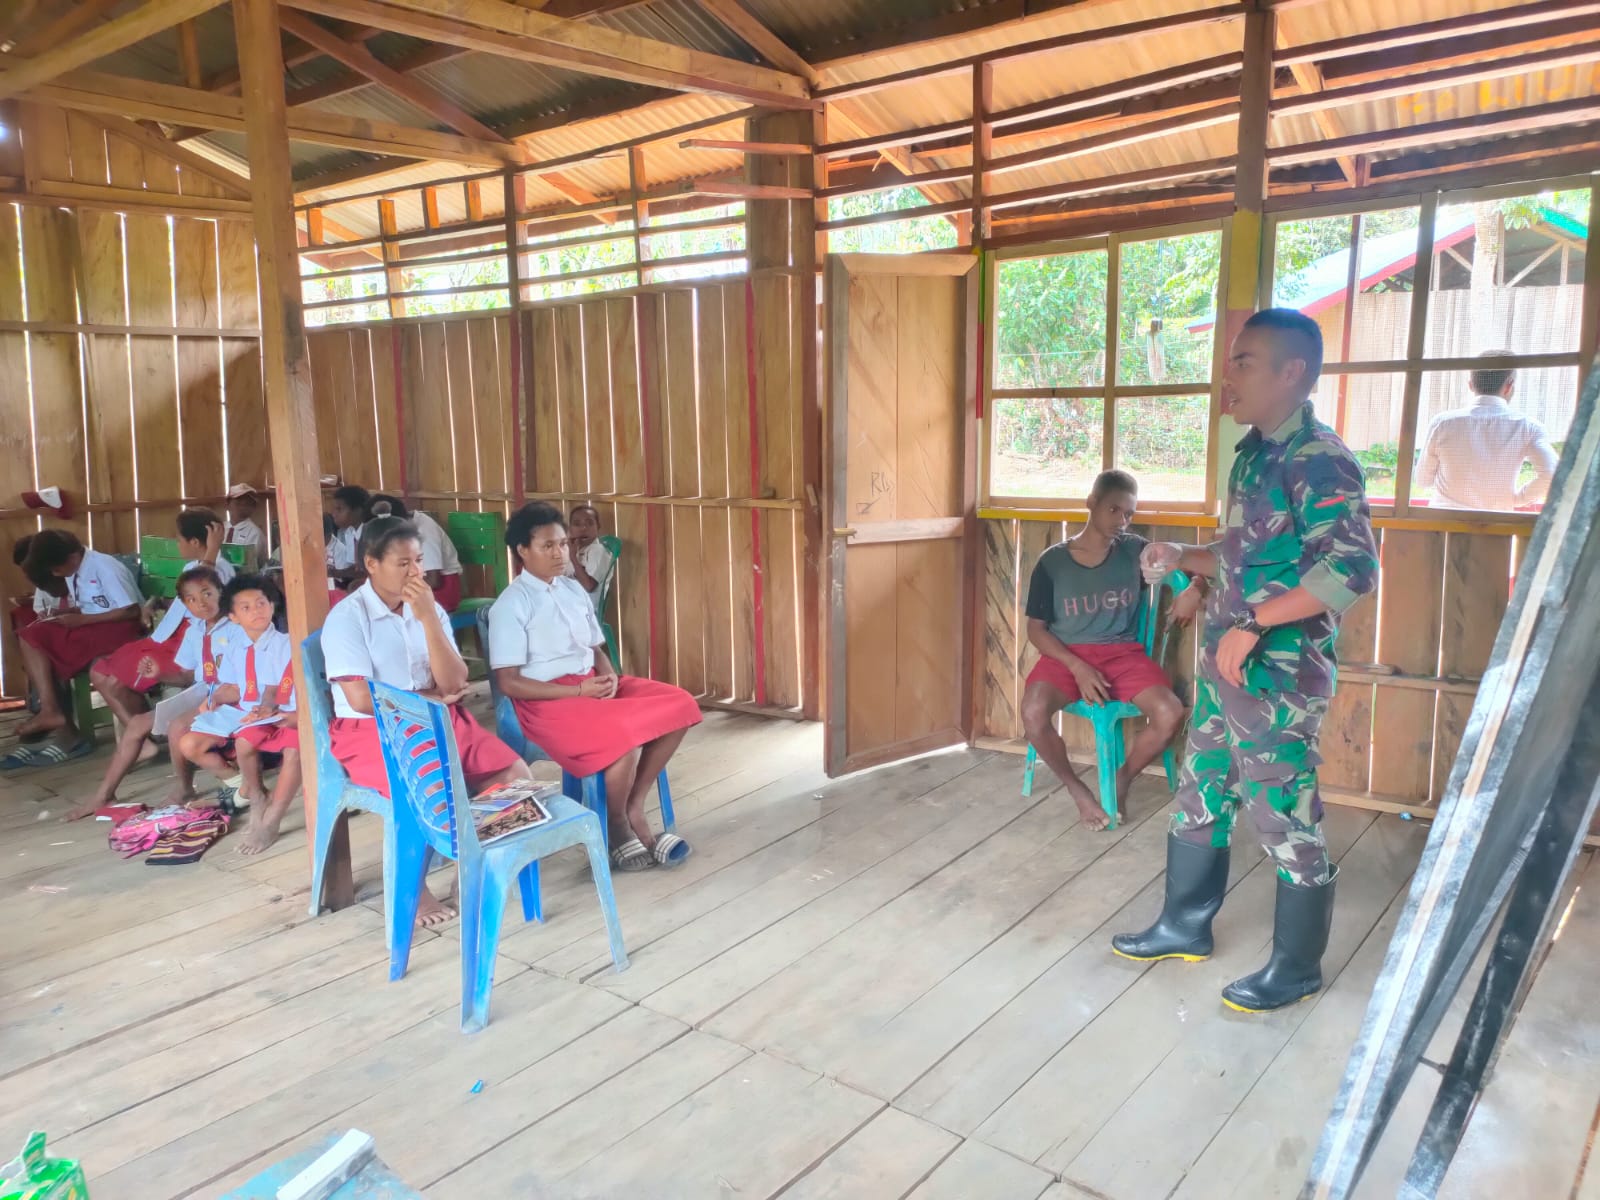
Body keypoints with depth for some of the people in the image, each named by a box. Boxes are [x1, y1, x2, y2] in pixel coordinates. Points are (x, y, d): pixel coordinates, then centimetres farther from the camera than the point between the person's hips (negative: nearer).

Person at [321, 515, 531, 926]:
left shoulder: (430, 610, 6)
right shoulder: (346, 617, -9)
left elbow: (453, 684, -5)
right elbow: (361, 699, -17)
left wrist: (428, 618, -15)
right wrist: (429, 698, -6)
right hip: (370, 731, -5)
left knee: (516, 774, -13)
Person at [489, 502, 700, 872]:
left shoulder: (574, 590, 12)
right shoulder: (510, 605, -10)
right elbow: (510, 683, -13)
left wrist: (609, 676, -6)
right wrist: (578, 690, -19)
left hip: (593, 684, 8)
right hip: (547, 701, -7)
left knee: (680, 706, -9)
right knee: (624, 735, -32)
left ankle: (634, 808, -1)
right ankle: (618, 825, -4)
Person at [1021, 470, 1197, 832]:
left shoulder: (1135, 551, 3)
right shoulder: (1052, 562, -2)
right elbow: (1036, 629, -1)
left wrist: (1193, 590, -17)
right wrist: (1078, 667, -16)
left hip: (1122, 653, 2)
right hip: (1066, 655, -1)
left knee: (1170, 713, -26)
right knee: (1034, 713, -32)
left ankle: (1122, 779, 4)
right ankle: (1077, 789, -3)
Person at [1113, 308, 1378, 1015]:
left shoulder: (1319, 461, -17)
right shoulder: (1253, 454, 11)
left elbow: (1354, 568, -26)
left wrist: (1253, 625, -25)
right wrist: (1183, 558, 5)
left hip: (1278, 675, -9)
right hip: (1223, 665, 9)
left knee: (1286, 823, 5)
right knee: (1198, 802, 18)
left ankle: (1297, 968, 22)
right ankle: (1185, 926, 35)